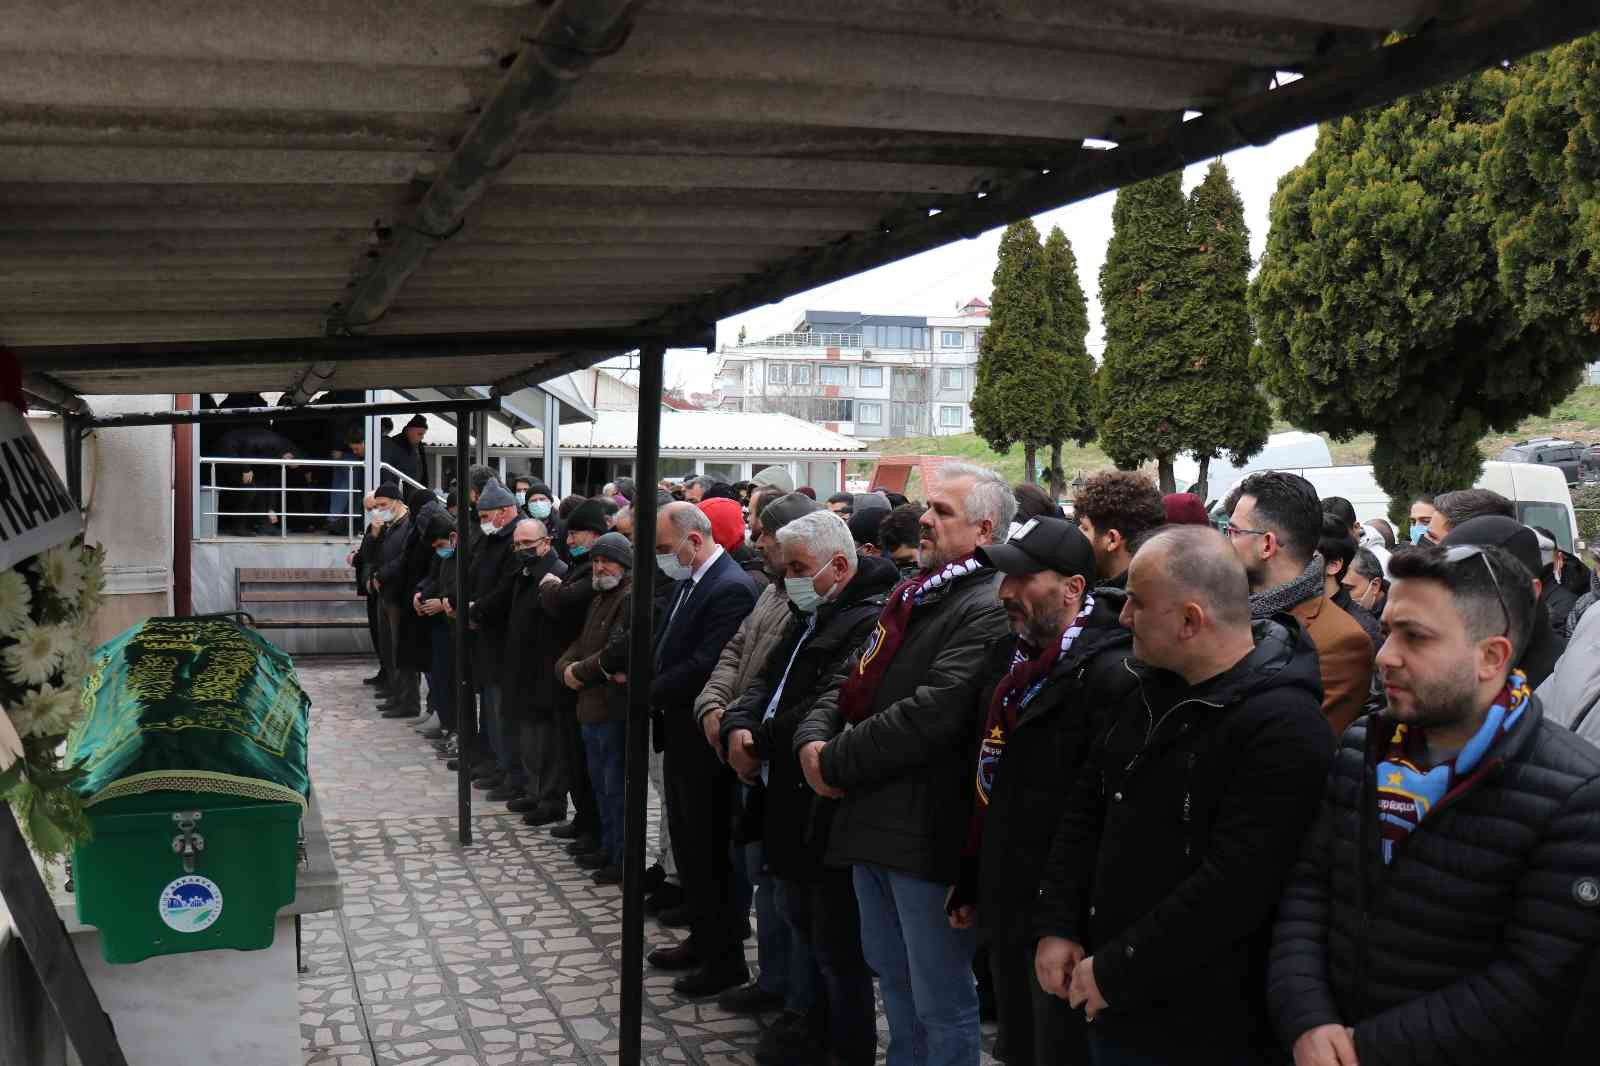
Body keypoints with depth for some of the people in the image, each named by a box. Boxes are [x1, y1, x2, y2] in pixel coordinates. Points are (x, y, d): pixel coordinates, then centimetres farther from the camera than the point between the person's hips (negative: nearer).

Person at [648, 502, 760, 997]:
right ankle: (702, 940, 32)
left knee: (709, 850, 1)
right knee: (688, 844, 18)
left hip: (705, 742, -9)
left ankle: (726, 959, 14)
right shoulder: (687, 582, 9)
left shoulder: (731, 589, -21)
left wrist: (651, 692, -14)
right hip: (682, 735, 9)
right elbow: (662, 641, 15)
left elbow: (705, 667, -25)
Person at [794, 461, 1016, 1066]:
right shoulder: (911, 596, 13)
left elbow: (929, 716, -25)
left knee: (940, 1002, 5)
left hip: (928, 834, -9)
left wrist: (836, 766, -15)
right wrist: (813, 740, -5)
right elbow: (850, 681, 15)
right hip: (871, 823, 9)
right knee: (891, 976, 24)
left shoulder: (988, 611, -17)